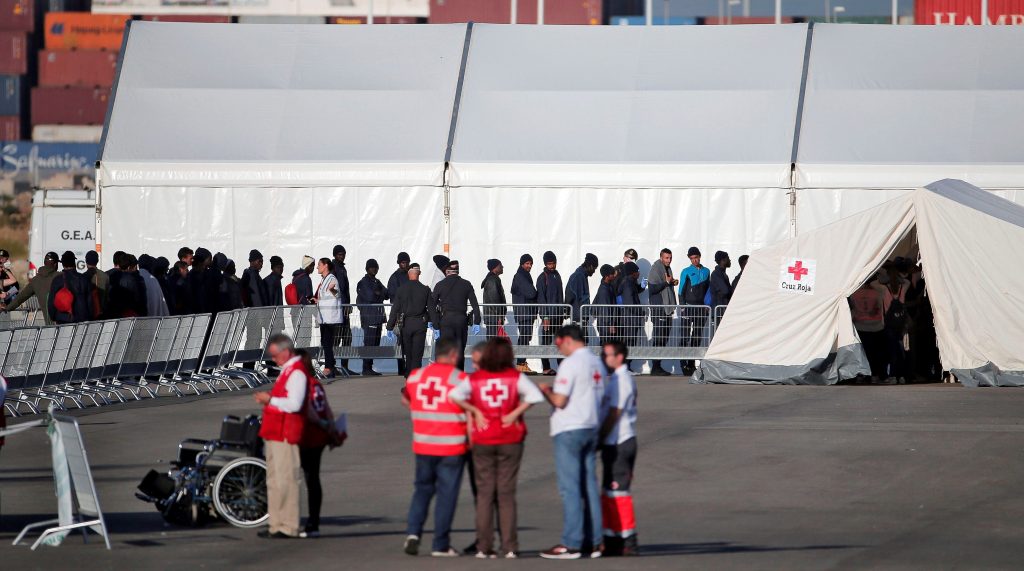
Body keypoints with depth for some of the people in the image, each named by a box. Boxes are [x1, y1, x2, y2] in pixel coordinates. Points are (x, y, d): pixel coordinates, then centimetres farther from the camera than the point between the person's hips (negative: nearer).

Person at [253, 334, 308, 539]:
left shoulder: (297, 372, -14)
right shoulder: (287, 370, 18)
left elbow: (294, 404, -23)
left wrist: (270, 400, -15)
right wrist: (269, 398, 12)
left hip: (285, 436, -11)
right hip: (275, 434, 11)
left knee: (284, 480, -10)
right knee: (274, 481, 13)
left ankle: (288, 527, -9)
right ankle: (276, 525, 18)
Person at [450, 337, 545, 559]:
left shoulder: (474, 378, -1)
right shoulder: (515, 377, -5)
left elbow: (455, 395, -11)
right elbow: (535, 395, -17)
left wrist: (475, 411, -2)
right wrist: (516, 413, -9)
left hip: (482, 441, 1)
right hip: (510, 441, -1)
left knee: (484, 493, 6)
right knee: (506, 494, 4)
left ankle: (484, 548, 3)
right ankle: (509, 548, 1)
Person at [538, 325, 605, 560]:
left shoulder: (571, 364, -15)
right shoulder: (597, 364, 11)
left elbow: (559, 401, -19)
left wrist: (546, 390, 1)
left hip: (569, 430, -8)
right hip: (591, 427, 8)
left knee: (570, 487, -6)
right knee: (590, 485, 11)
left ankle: (571, 544, -7)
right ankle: (594, 542, 12)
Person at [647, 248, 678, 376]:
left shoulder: (668, 269, 16)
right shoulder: (655, 269, -11)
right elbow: (652, 288, -19)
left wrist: (673, 283, 9)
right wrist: (666, 282, -20)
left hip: (667, 307, 9)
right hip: (658, 308, -9)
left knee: (665, 337, 11)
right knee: (658, 337, -10)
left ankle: (658, 365, 17)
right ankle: (655, 367, -8)